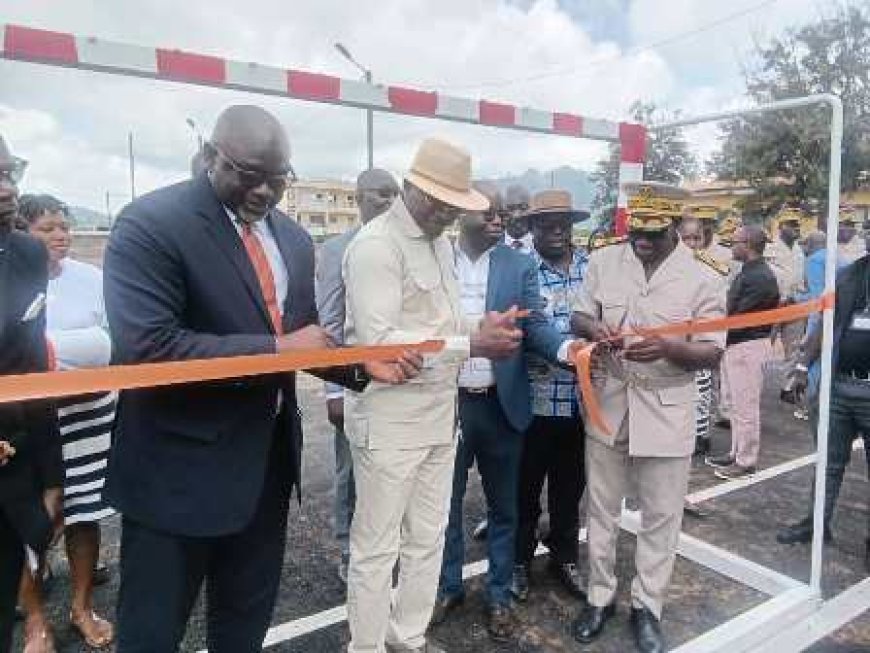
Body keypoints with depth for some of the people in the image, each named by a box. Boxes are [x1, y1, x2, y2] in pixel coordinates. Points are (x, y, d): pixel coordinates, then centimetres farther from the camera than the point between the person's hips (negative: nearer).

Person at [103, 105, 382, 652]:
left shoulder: (294, 238, 8)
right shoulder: (151, 222, -14)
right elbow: (146, 346, -25)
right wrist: (275, 348, -25)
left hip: (270, 457, 6)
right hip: (182, 466, -6)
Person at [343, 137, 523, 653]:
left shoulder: (440, 241, 12)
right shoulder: (376, 245, -15)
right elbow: (377, 341, -22)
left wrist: (482, 327, -4)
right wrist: (471, 346, -23)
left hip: (439, 412, 8)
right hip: (389, 418, -8)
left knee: (428, 538, 19)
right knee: (377, 547, 8)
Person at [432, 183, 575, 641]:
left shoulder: (519, 265, 1)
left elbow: (535, 325, -6)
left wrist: (566, 346, -25)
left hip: (500, 404, 1)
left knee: (502, 505, 13)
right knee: (446, 502, 15)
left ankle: (499, 595, 33)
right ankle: (448, 587, 36)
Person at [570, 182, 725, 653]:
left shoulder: (702, 279, -8)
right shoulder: (602, 262, -1)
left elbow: (712, 353, -8)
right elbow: (578, 317, 6)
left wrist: (667, 348, -28)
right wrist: (594, 328, -18)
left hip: (666, 411, -2)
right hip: (607, 403, 2)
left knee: (660, 517, 11)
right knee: (602, 510, 14)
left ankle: (646, 606, 31)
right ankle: (600, 596, 33)